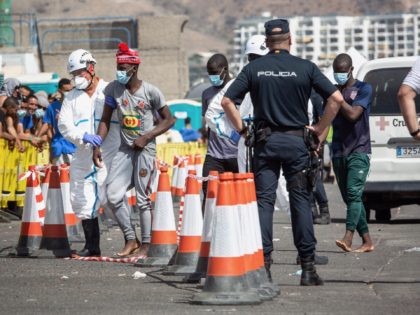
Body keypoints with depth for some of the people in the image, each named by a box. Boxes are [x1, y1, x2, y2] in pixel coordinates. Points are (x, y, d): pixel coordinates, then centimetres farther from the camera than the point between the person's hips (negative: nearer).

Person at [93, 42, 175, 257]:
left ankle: (146, 244, 4)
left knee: (143, 199, -4)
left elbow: (169, 120, -3)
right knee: (113, 194, -5)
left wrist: (146, 137, -13)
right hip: (125, 148, 4)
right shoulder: (113, 89, 1)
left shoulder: (150, 92, -8)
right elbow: (105, 120, 8)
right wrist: (97, 146, -2)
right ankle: (131, 239, 6)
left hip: (145, 149, -4)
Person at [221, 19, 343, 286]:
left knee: (264, 201, 4)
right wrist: (320, 129, 2)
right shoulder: (305, 68, -2)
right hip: (296, 141, -1)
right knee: (301, 201, 2)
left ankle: (263, 263, -3)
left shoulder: (253, 69, 2)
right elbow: (336, 98, -7)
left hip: (265, 142, 1)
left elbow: (227, 101, -1)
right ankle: (308, 267, 0)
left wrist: (242, 129, 6)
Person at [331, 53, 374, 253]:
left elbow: (353, 114, -14)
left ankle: (348, 238, -31)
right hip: (339, 152, 5)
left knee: (353, 193, -19)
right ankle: (367, 242, 9)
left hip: (359, 151, -5)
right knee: (350, 198, 4)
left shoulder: (363, 89, 0)